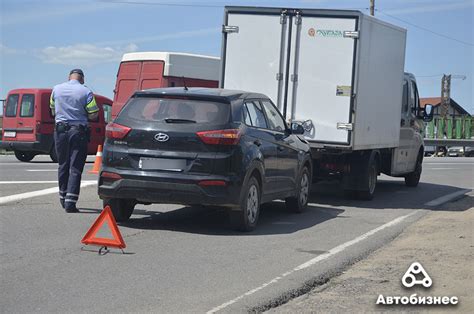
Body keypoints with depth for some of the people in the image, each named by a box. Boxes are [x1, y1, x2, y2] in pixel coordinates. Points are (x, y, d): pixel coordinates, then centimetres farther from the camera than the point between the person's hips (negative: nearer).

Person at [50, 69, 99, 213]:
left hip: (60, 129, 3)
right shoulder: (86, 92, -7)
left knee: (63, 165, 17)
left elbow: (53, 111, 16)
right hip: (78, 131, -3)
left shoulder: (56, 89, 5)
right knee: (75, 168, -2)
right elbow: (93, 115, -7)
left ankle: (63, 198, 26)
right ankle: (70, 202, -9)